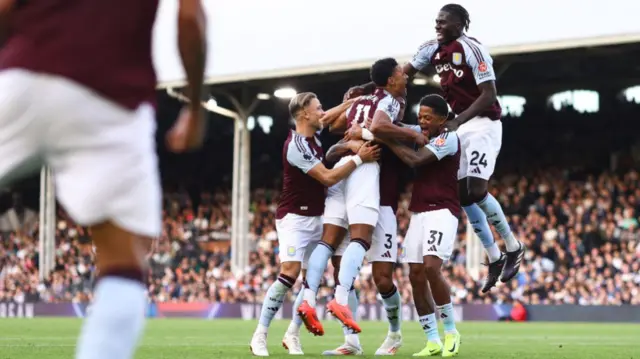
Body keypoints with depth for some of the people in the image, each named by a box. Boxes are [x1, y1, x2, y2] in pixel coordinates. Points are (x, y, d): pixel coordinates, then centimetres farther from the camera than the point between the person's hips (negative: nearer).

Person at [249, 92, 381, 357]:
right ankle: (259, 336, -16)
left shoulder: (312, 134, 5)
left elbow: (331, 116, 25)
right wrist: (360, 158, -20)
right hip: (294, 218, -9)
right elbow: (328, 178, -22)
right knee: (290, 273, -20)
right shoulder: (296, 147, -21)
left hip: (316, 217, 9)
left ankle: (293, 334, 11)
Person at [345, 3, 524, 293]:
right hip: (461, 125, 8)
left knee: (477, 189, -19)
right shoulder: (433, 49, 3)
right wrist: (366, 88, -1)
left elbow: (489, 95, -20)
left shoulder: (472, 49, -18)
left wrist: (456, 122, -27)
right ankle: (495, 259, 14)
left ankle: (513, 247, -1)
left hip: (484, 123, -8)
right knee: (464, 194, 5)